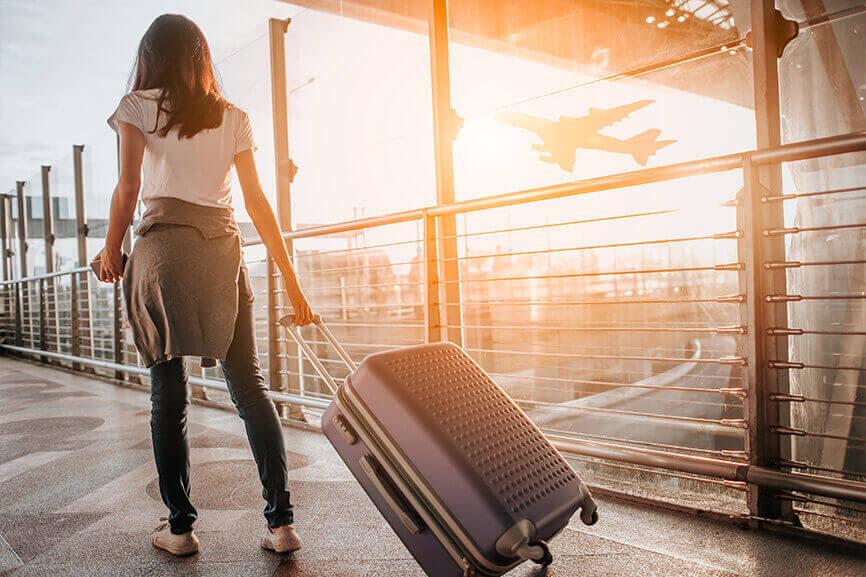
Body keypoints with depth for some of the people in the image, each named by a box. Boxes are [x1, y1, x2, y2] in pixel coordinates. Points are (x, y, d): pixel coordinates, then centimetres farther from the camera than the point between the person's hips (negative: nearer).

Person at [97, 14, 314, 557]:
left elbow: (129, 188, -3)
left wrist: (112, 250, 12)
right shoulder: (234, 117, 14)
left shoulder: (138, 106, 8)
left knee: (169, 391, 4)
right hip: (223, 249, 2)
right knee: (250, 384, 3)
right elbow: (258, 200, 8)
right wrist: (290, 279, 8)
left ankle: (180, 526, 10)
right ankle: (282, 521, 2)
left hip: (164, 247, -2)